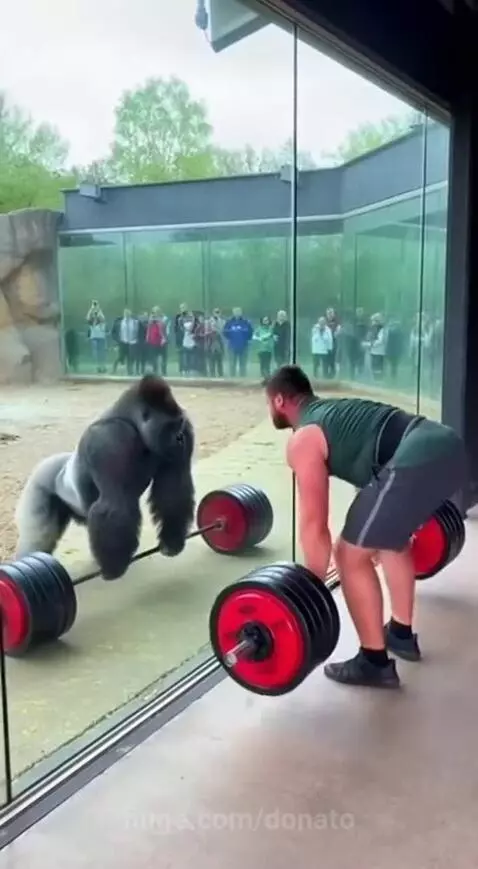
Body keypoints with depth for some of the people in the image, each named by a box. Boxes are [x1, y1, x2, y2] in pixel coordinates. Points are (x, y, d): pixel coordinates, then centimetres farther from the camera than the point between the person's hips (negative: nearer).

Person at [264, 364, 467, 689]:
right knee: (391, 538, 30)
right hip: (450, 447, 10)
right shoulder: (334, 411, 31)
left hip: (418, 462, -10)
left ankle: (375, 663, 13)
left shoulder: (303, 439, 4)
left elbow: (314, 523, 1)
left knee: (350, 555, 3)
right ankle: (401, 634, 40)